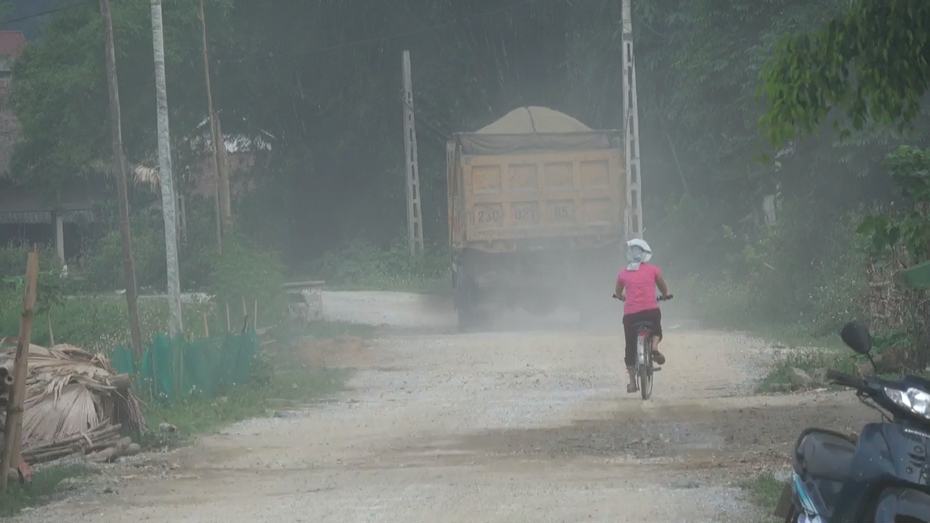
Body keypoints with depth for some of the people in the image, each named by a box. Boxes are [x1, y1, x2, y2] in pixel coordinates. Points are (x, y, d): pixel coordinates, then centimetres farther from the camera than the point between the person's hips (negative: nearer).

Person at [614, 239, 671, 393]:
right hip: (651, 310, -1)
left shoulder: (623, 272, 8)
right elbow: (664, 290, 19)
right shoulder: (652, 270, 7)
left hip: (630, 313, 1)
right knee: (656, 332, 28)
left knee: (630, 347, 11)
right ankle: (654, 347, -7)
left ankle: (632, 383, 8)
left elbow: (618, 293, 24)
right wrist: (665, 296, 40)